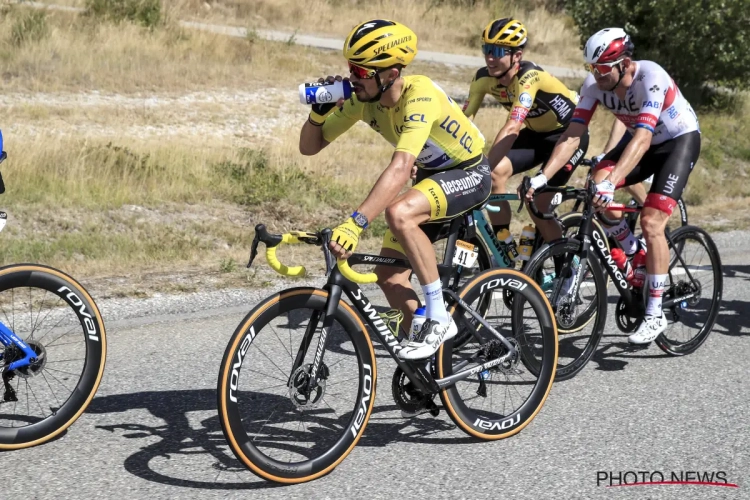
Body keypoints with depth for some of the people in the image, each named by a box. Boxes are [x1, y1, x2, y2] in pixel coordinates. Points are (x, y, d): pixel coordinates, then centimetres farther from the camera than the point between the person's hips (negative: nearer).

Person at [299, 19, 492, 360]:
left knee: (398, 213, -34)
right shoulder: (361, 98, -13)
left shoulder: (419, 96, -34)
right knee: (388, 274, -2)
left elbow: (400, 169, -47)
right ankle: (429, 345, 18)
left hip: (469, 174, -8)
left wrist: (355, 224, -56)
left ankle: (439, 317, -21)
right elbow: (309, 146, -6)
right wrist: (319, 111, -26)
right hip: (431, 175, 8)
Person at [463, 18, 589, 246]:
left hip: (568, 134, -6)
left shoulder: (528, 76, -34)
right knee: (494, 173, -18)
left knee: (537, 203, -15)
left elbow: (512, 128, -44)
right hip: (536, 133, 6)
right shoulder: (484, 78, -14)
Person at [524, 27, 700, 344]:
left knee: (651, 222, -20)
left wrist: (610, 184, -56)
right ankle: (631, 250, 3)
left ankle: (655, 315, -11)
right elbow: (572, 136, -22)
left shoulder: (650, 78, -34)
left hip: (680, 140, -6)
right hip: (643, 139, 6)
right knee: (596, 183, -22)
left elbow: (642, 140, -44)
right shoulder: (595, 84, -18)